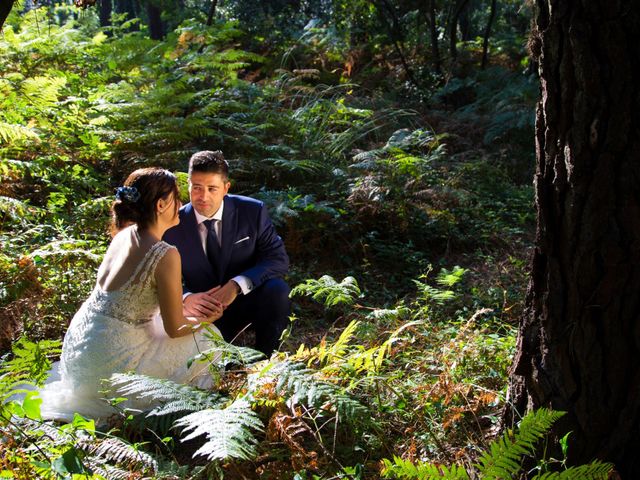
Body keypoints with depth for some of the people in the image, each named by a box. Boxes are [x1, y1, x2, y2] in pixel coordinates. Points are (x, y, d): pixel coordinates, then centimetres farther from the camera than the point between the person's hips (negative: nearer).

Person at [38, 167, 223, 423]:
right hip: (110, 363, -8)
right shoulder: (166, 255, -20)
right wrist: (207, 320, 9)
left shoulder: (125, 234, 3)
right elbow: (175, 329, -12)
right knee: (208, 340, 7)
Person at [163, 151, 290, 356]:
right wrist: (186, 298, -30)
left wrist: (237, 284, -30)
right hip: (204, 312, -1)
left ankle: (265, 358, -11)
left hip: (249, 300, 1)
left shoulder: (253, 211, -11)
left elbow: (279, 259, -14)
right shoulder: (173, 226, -10)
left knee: (277, 289, -32)